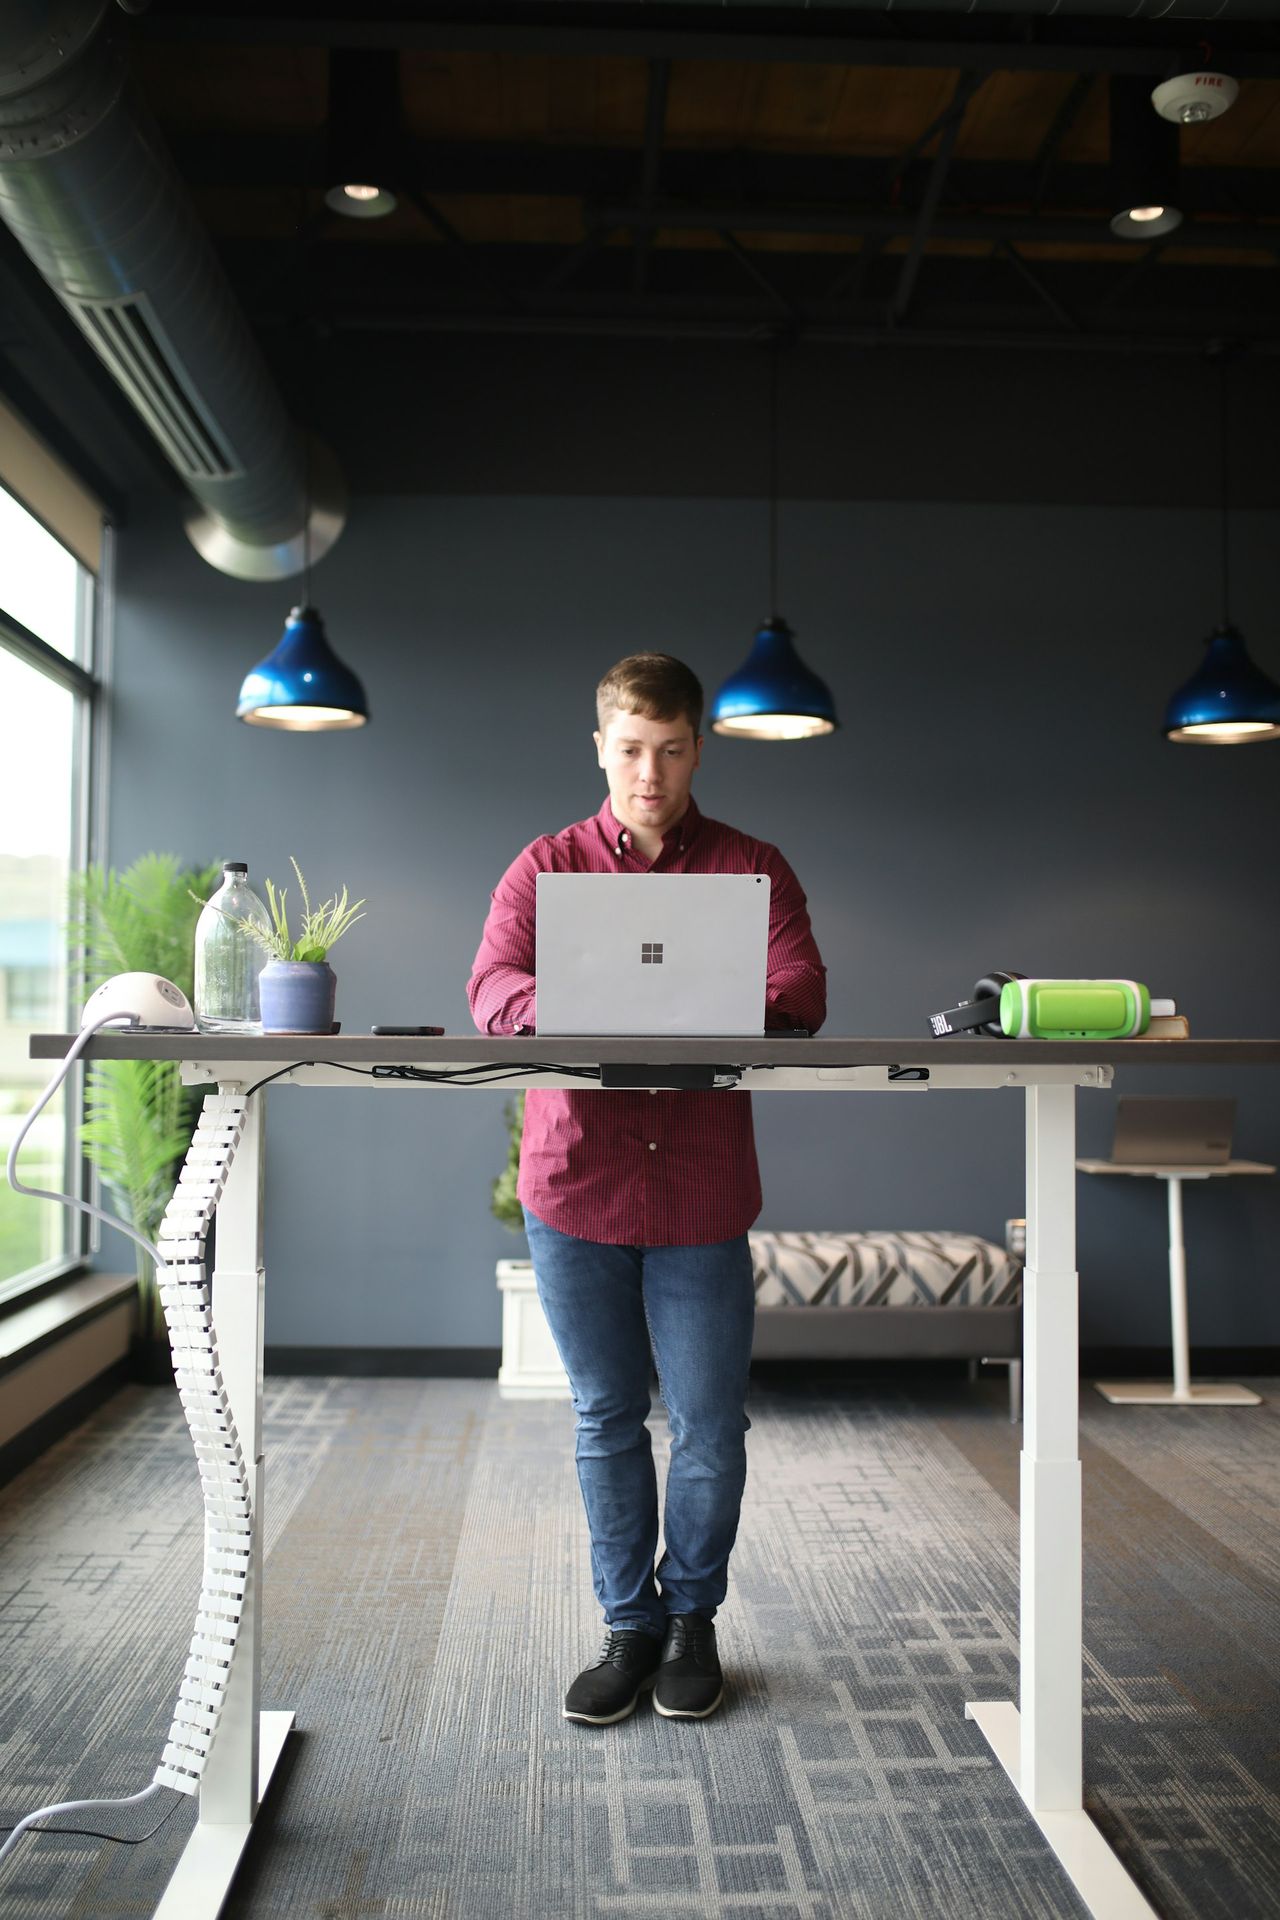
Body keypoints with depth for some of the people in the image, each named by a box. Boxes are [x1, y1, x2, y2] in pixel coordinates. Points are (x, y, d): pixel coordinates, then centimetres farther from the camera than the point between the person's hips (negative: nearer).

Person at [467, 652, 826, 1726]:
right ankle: (631, 1627, 29)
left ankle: (692, 1618, 31)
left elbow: (802, 996, -7)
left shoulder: (753, 868, 6)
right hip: (575, 1182, 1)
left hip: (701, 1192, 0)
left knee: (710, 1423, 7)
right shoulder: (546, 866, 6)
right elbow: (492, 987, -8)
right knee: (607, 1419, 12)